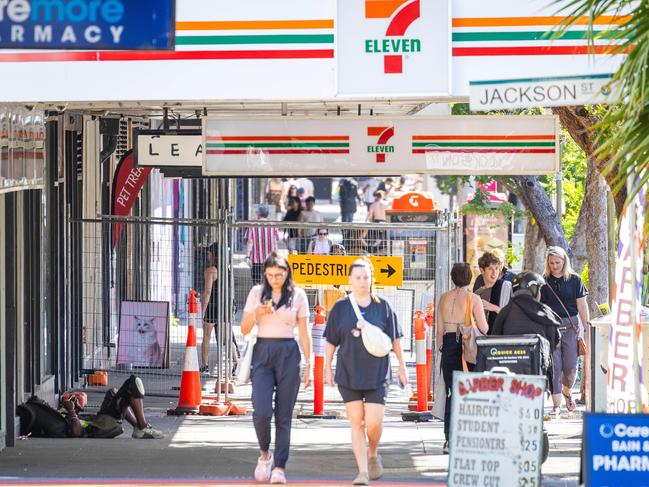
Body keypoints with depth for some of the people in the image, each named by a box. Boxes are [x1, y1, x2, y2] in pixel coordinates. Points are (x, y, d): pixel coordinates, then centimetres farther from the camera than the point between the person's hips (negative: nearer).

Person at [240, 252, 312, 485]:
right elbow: (244, 329, 8)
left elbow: (304, 333, 8)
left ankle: (279, 467, 5)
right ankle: (264, 453, 11)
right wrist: (257, 313, -11)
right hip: (262, 353, 0)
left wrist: (308, 365, 4)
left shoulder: (297, 295, 4)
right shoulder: (257, 293, 7)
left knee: (284, 415, -1)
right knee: (261, 410, -14)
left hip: (288, 354, 0)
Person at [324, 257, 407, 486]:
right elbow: (331, 341, 8)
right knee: (356, 423, 0)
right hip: (348, 374, 1)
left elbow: (395, 339, 9)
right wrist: (327, 368, 7)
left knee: (374, 422, -7)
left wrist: (401, 367, 10)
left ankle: (373, 454, 24)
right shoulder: (341, 307, 3)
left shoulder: (382, 307, 3)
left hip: (376, 374, -1)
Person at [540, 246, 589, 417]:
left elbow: (582, 305, 6)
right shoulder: (543, 281, 6)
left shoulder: (574, 280, 4)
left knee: (571, 365, -1)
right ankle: (556, 404, 0)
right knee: (554, 365, -5)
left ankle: (567, 391, 29)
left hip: (571, 325, 0)